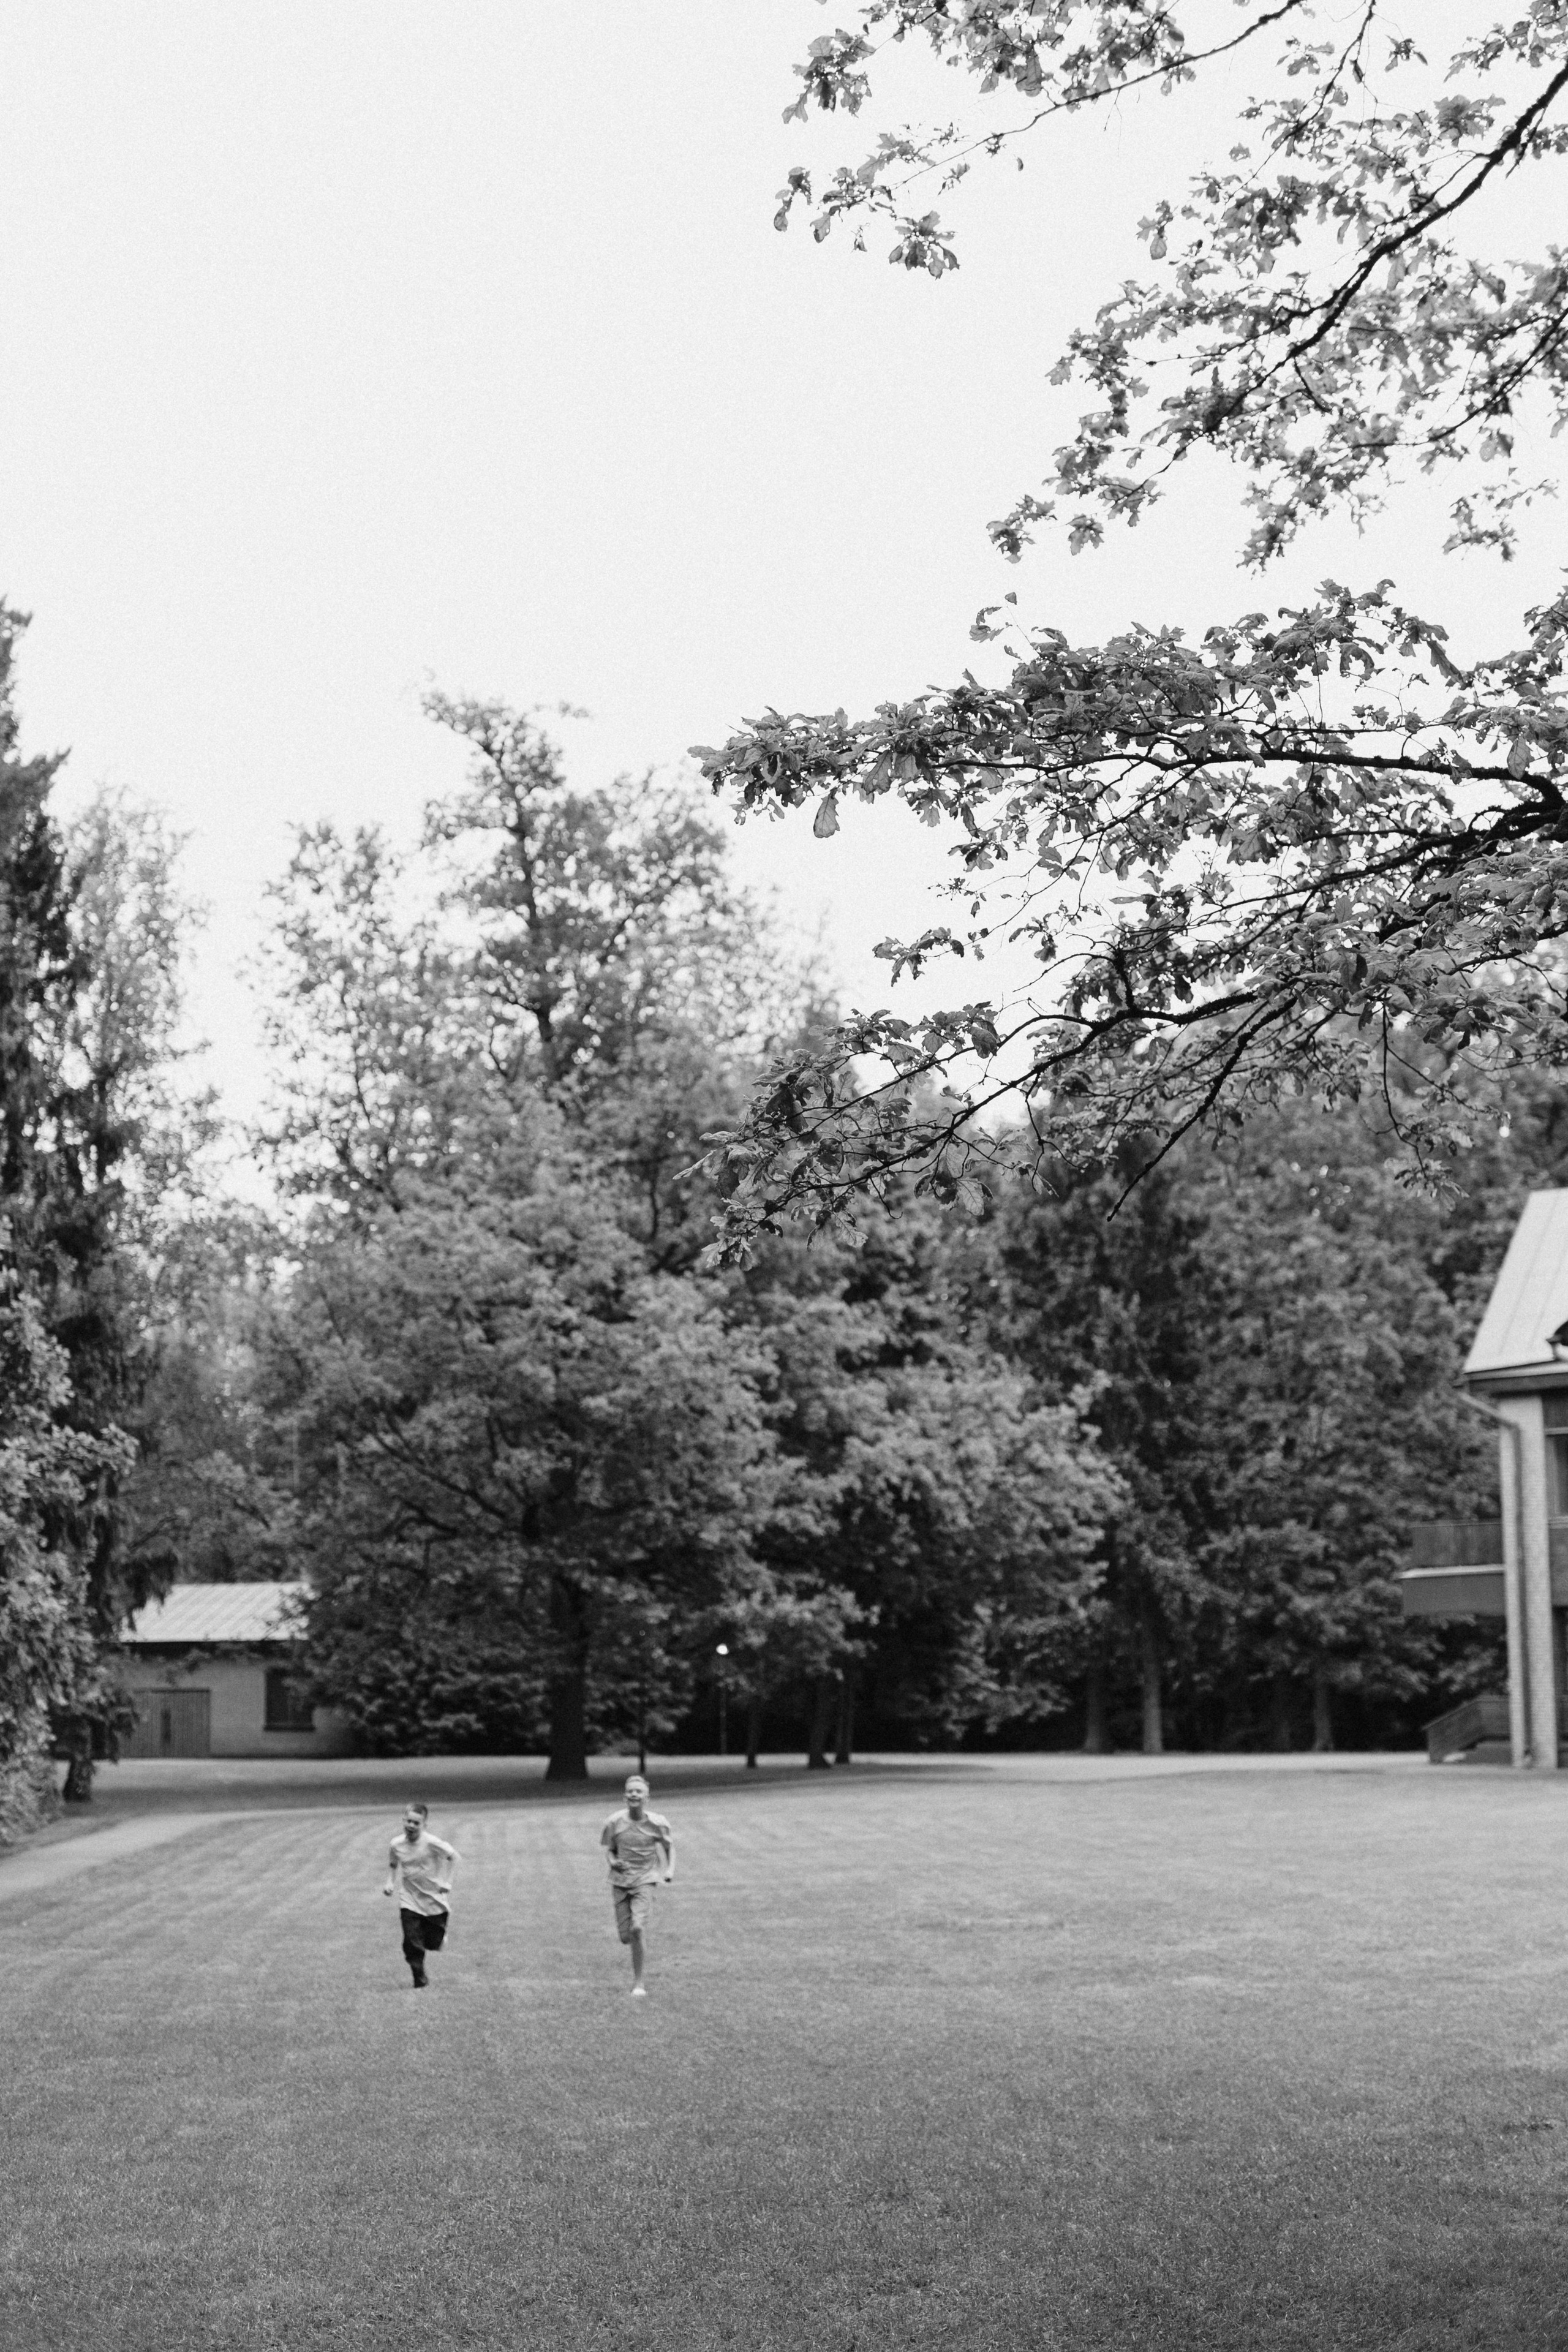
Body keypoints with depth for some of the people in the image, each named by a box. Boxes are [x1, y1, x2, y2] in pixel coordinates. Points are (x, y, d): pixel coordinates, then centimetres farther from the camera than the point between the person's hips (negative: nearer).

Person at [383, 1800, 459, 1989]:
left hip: (434, 1898, -2)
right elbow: (393, 1865, 15)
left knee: (434, 1944, 7)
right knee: (412, 1944, -8)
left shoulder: (431, 1843, -19)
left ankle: (440, 1932, 43)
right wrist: (390, 1883, 1)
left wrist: (446, 1882, -12)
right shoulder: (396, 1845, -6)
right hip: (409, 1901, 2)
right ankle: (420, 1982, 6)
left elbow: (455, 1857, -10)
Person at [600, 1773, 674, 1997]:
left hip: (645, 1881, -2)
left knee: (638, 1928, -20)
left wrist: (670, 1870, -6)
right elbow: (609, 1849, 6)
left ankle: (638, 1982, -7)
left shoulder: (657, 1823, -10)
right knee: (626, 1936, 2)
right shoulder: (615, 1822, -8)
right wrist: (613, 1861, -16)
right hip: (620, 1882, 2)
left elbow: (670, 1846, 8)